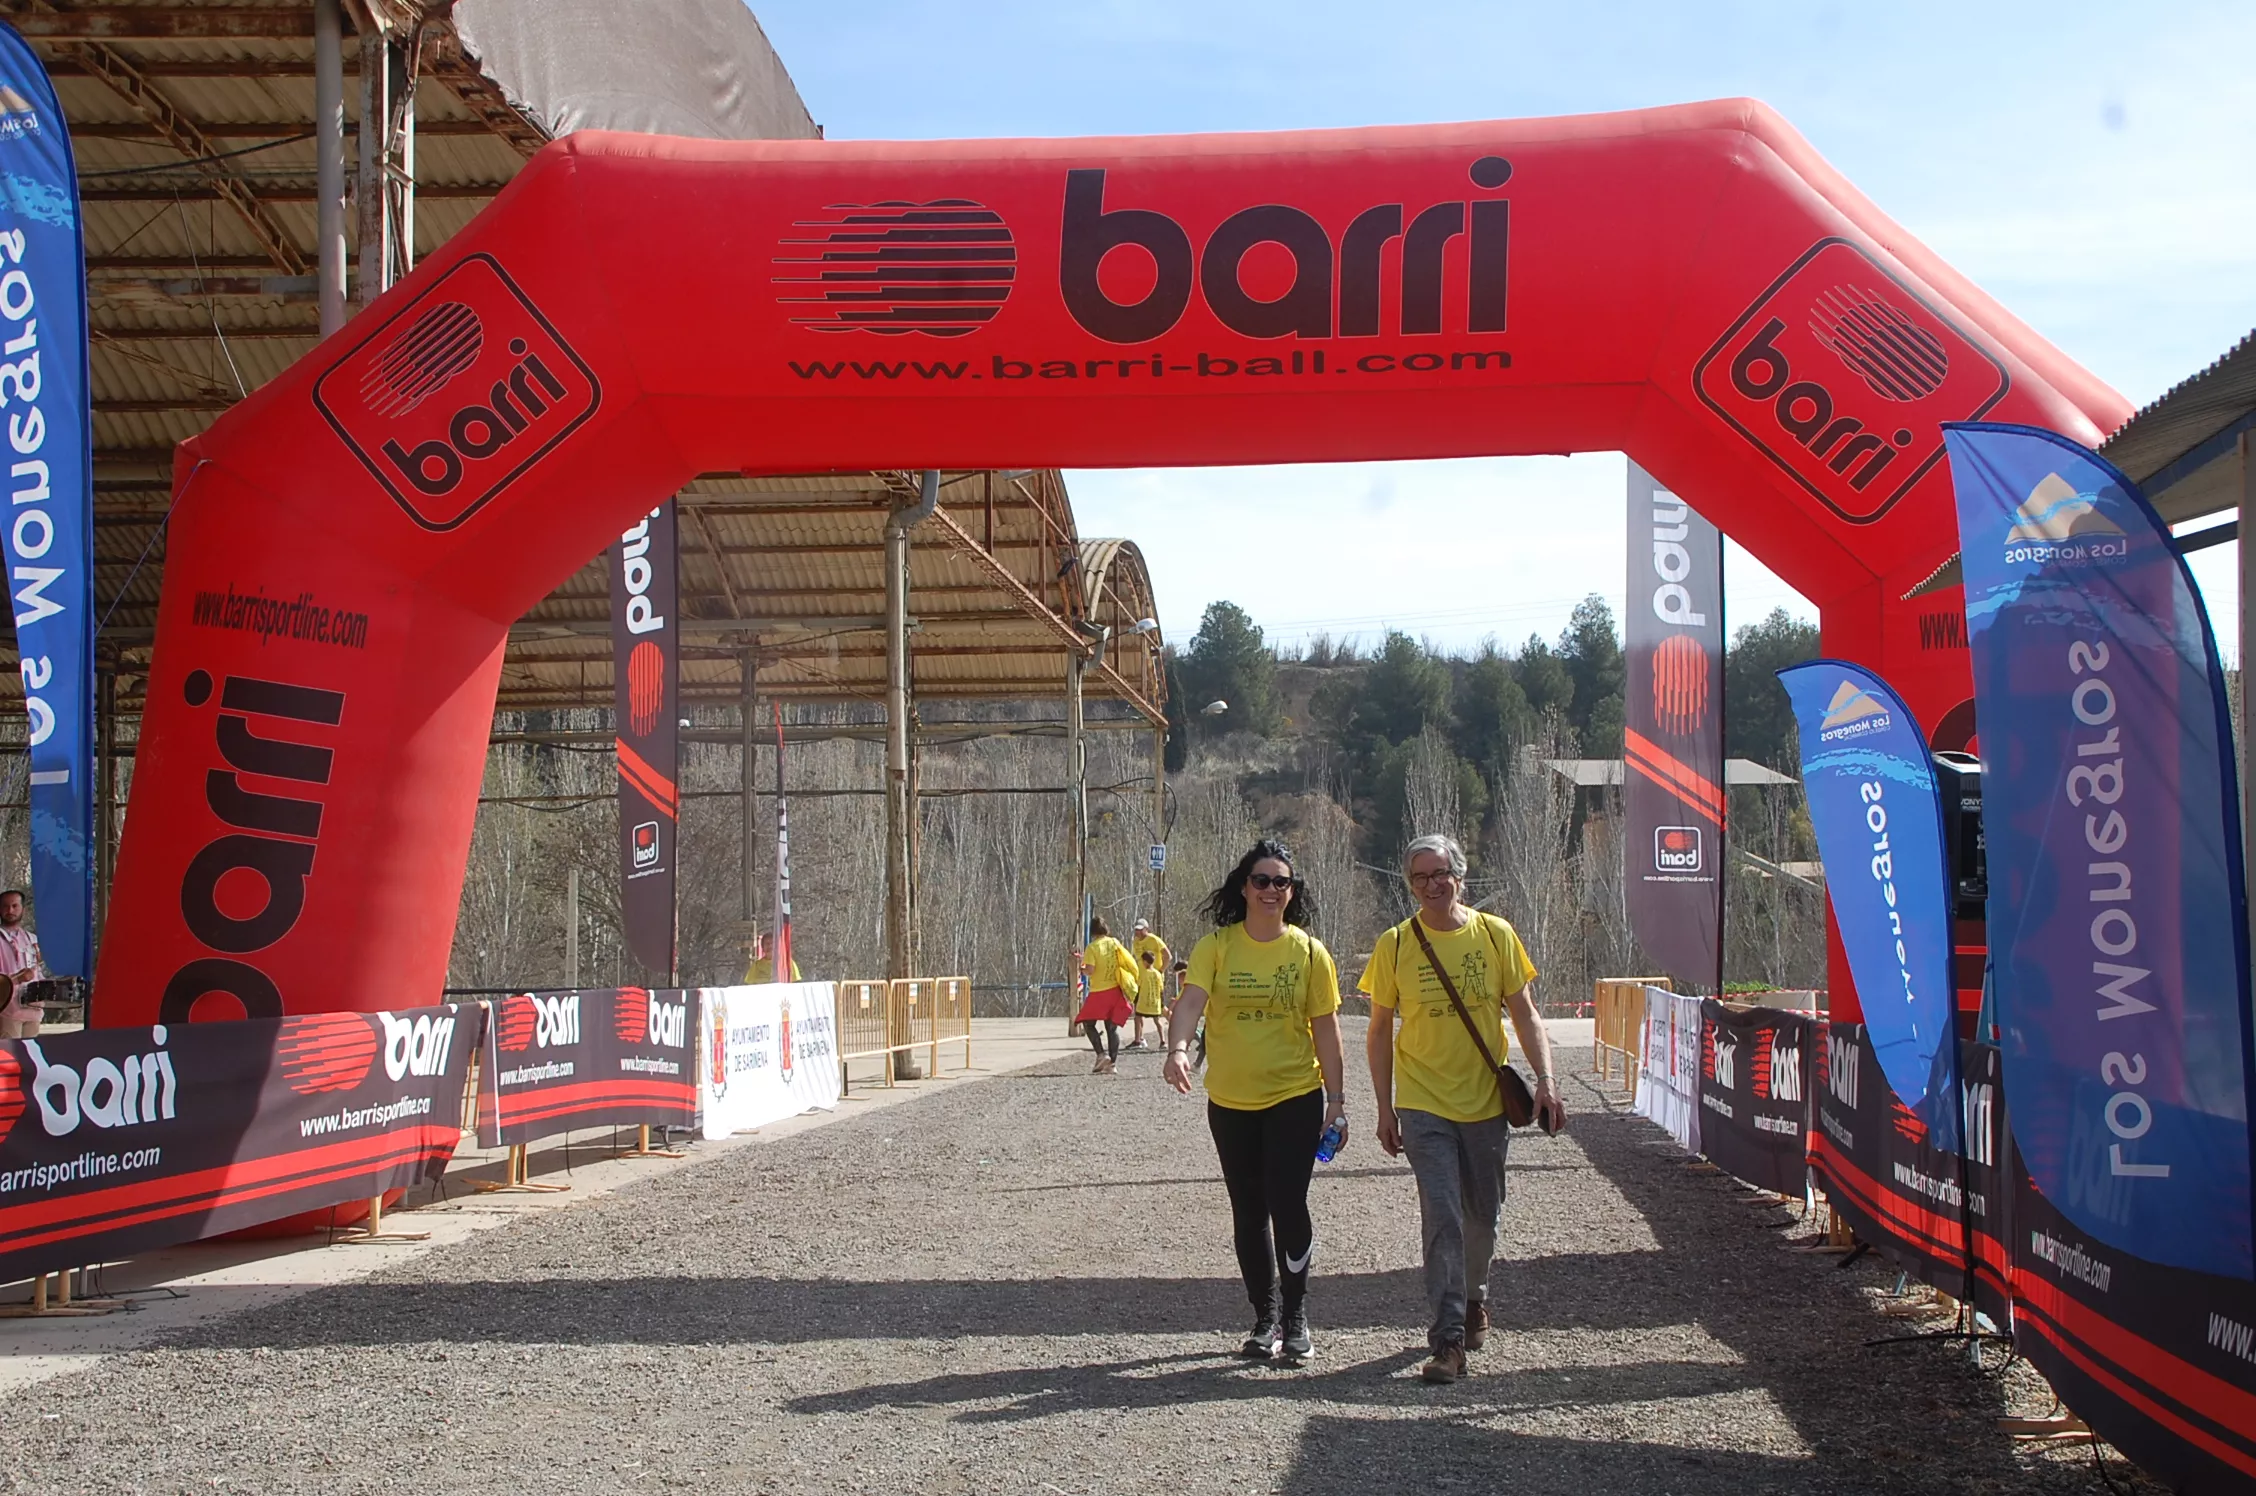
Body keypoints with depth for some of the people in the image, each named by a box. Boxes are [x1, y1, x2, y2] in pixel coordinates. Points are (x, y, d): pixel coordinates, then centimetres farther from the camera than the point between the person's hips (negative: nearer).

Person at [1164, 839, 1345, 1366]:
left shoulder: (1310, 951, -2)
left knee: (1287, 1204, -11)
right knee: (1248, 1211, 10)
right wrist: (1178, 1049, -37)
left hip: (1295, 1097, -2)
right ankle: (1265, 1317, 24)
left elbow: (1325, 1026, 2)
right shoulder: (1216, 946, -3)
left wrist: (1335, 1097, 0)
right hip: (1230, 1101, 2)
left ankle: (1296, 1317, 3)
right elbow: (1191, 1000, -17)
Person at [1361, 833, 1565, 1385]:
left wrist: (1544, 1080, -7)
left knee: (1483, 1216, 14)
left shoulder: (1496, 935, -1)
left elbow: (1525, 1014, 4)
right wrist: (1384, 1108, 2)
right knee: (1441, 1219, -10)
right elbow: (1380, 1033, 4)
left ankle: (1473, 1299, 40)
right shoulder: (1395, 945, -3)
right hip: (1424, 1106, -2)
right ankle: (1447, 1340, -8)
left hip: (1486, 1101, 2)